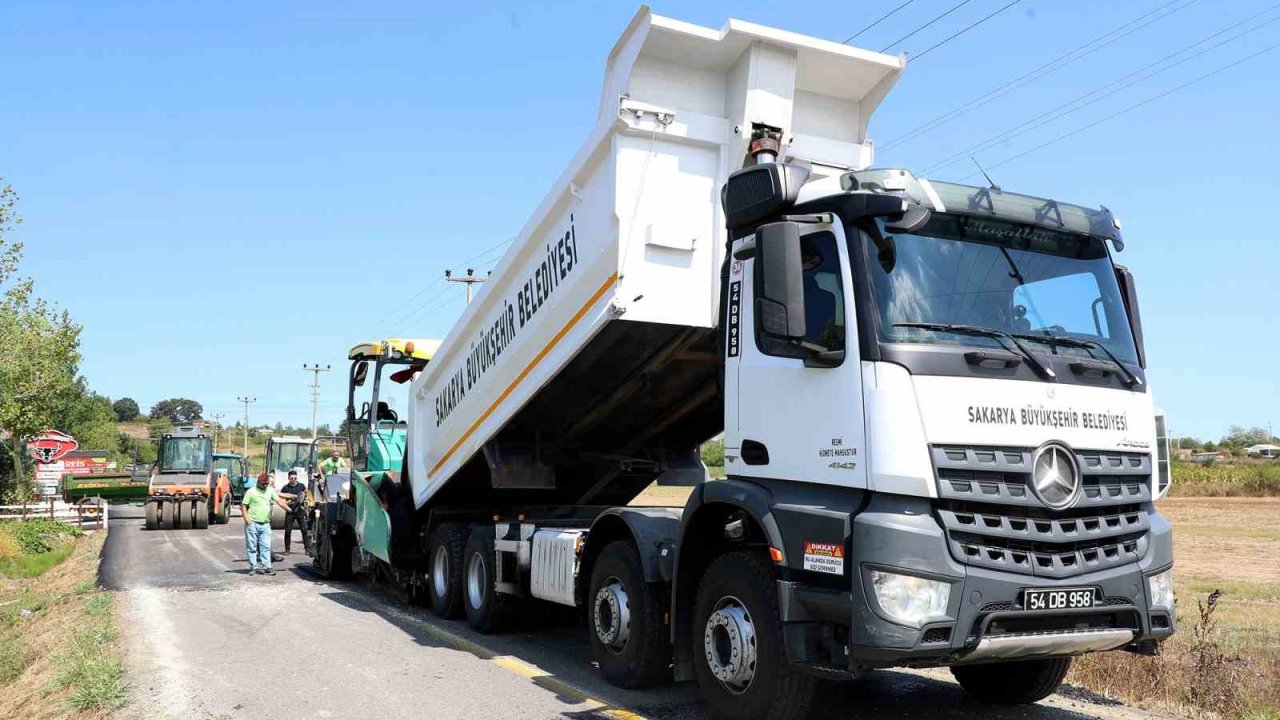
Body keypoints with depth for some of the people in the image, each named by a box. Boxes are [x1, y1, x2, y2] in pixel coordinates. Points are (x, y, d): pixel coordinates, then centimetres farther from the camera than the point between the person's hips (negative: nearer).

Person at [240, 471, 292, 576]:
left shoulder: (270, 490, 9)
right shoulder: (251, 491, -2)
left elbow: (279, 501, 6)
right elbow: (243, 506, -2)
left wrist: (289, 509, -5)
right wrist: (247, 519, -12)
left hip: (265, 524, 4)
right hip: (252, 524, -3)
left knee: (266, 547, 2)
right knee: (252, 547, 3)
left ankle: (267, 567, 4)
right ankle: (253, 567, 10)